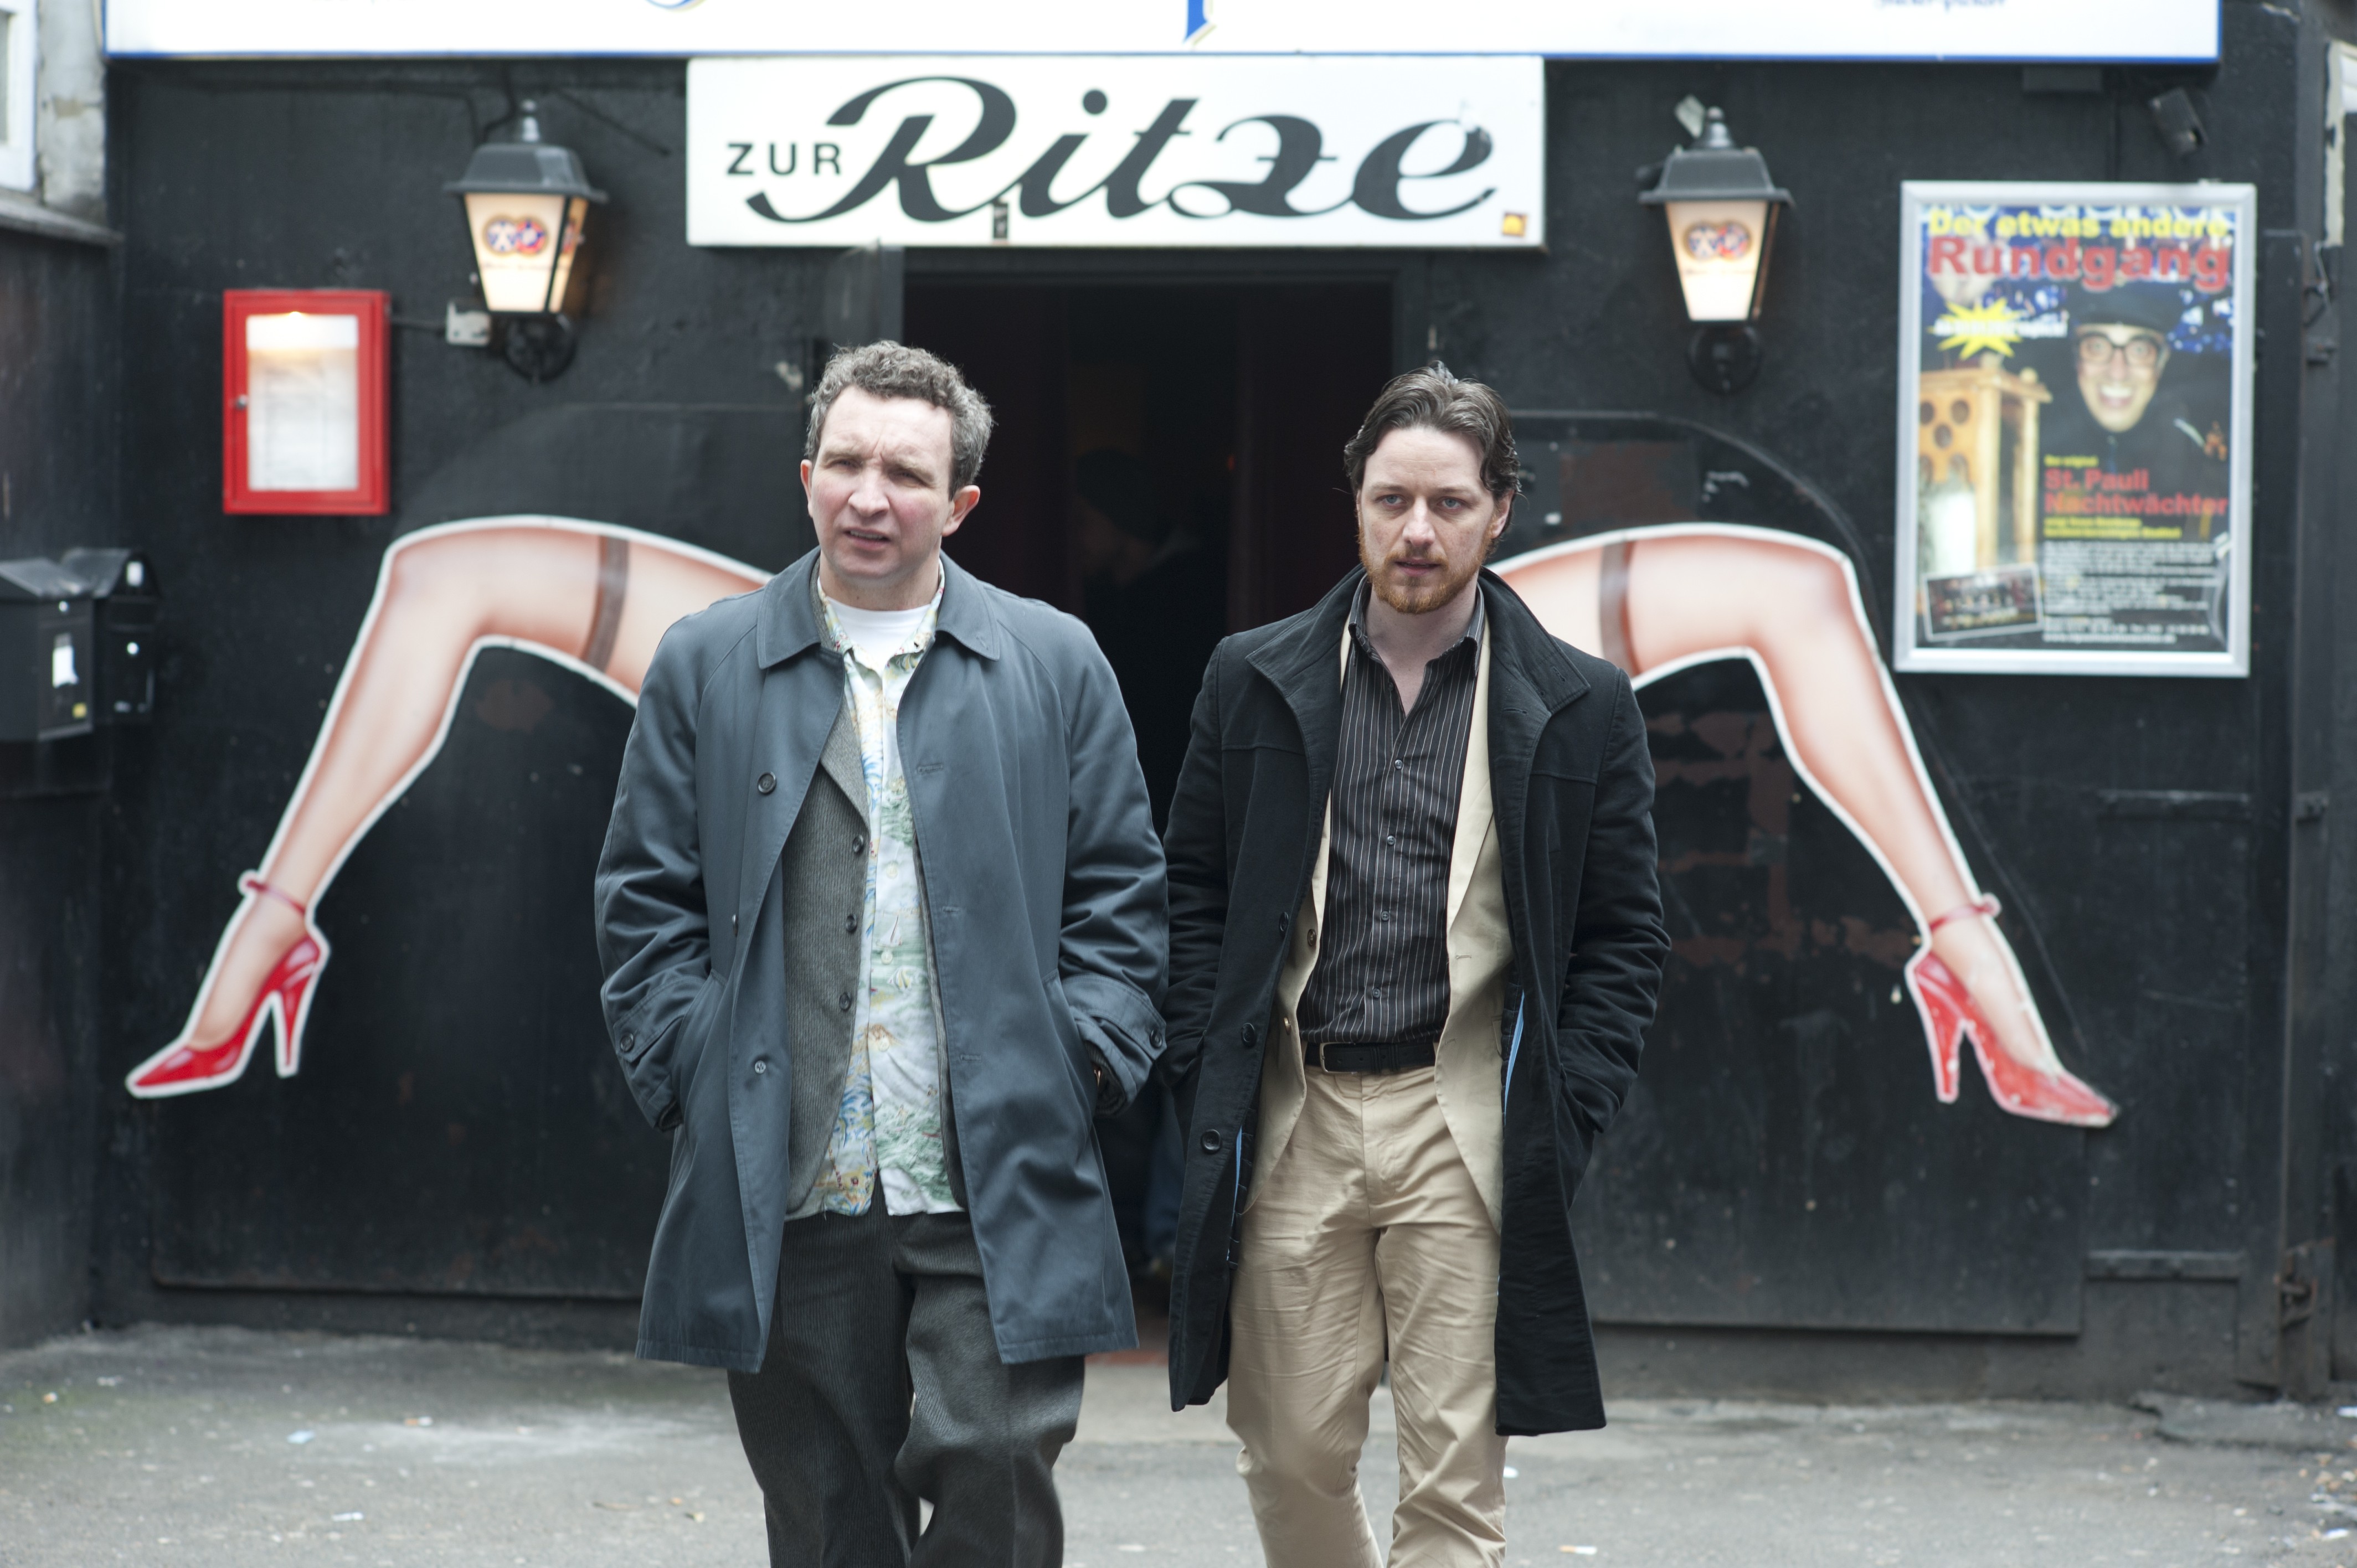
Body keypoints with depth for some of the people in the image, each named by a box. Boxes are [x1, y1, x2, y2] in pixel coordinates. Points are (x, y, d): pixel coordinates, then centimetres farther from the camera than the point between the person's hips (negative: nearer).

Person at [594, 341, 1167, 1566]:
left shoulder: (1055, 663, 8)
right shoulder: (703, 665, 8)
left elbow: (1119, 890, 10)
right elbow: (645, 900, 9)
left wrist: (1085, 1061, -1)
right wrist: (691, 1072, -1)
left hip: (999, 1185, 0)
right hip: (784, 1186, 1)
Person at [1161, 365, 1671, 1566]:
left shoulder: (1579, 708, 3)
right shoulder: (1255, 681, 7)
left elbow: (1624, 937, 6)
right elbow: (1191, 889, 11)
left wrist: (1561, 1121, -4)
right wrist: (1206, 1075, 1)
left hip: (1465, 1131, -2)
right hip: (1290, 1119, 2)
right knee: (1290, 1455, 7)